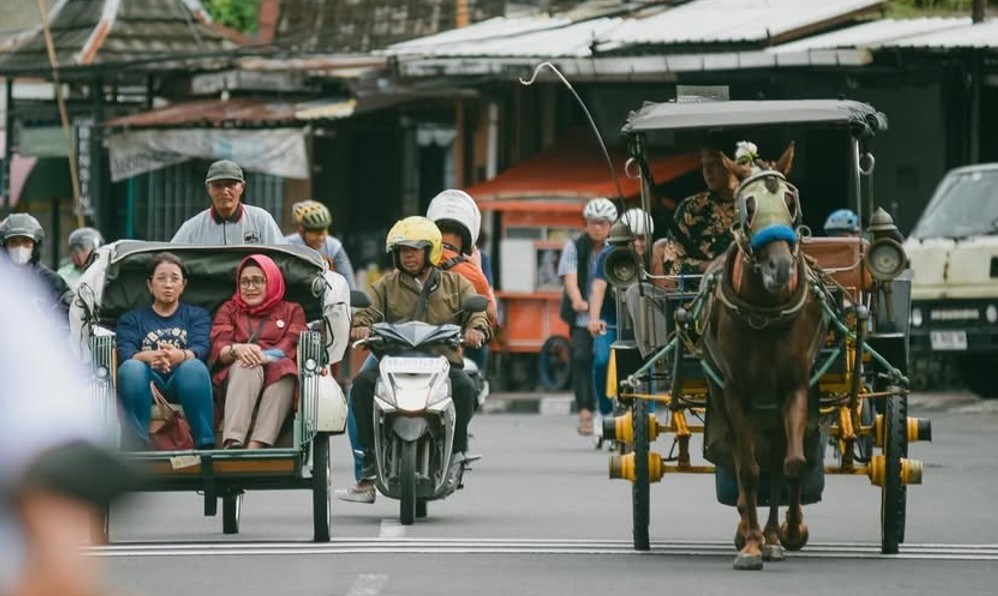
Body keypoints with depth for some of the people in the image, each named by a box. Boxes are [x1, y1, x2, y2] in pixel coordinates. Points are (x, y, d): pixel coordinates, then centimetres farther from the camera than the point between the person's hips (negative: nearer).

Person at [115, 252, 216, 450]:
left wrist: (180, 356, -26)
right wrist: (150, 357, -25)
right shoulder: (131, 319, 24)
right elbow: (124, 355, 2)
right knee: (131, 368, -35)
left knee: (194, 367, -36)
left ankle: (205, 445, -45)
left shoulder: (197, 315, 24)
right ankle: (137, 447, -46)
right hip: (147, 385, 0)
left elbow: (201, 350, 2)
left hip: (184, 384, 0)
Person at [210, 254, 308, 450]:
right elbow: (217, 349, 8)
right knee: (247, 367, -36)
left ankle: (256, 446, -54)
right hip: (235, 377, 0)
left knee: (282, 368, -36)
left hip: (278, 378, 0)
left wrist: (265, 357, -18)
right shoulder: (229, 310, 26)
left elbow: (293, 346, 4)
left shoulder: (291, 311, 25)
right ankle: (232, 442, -58)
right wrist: (237, 350, -18)